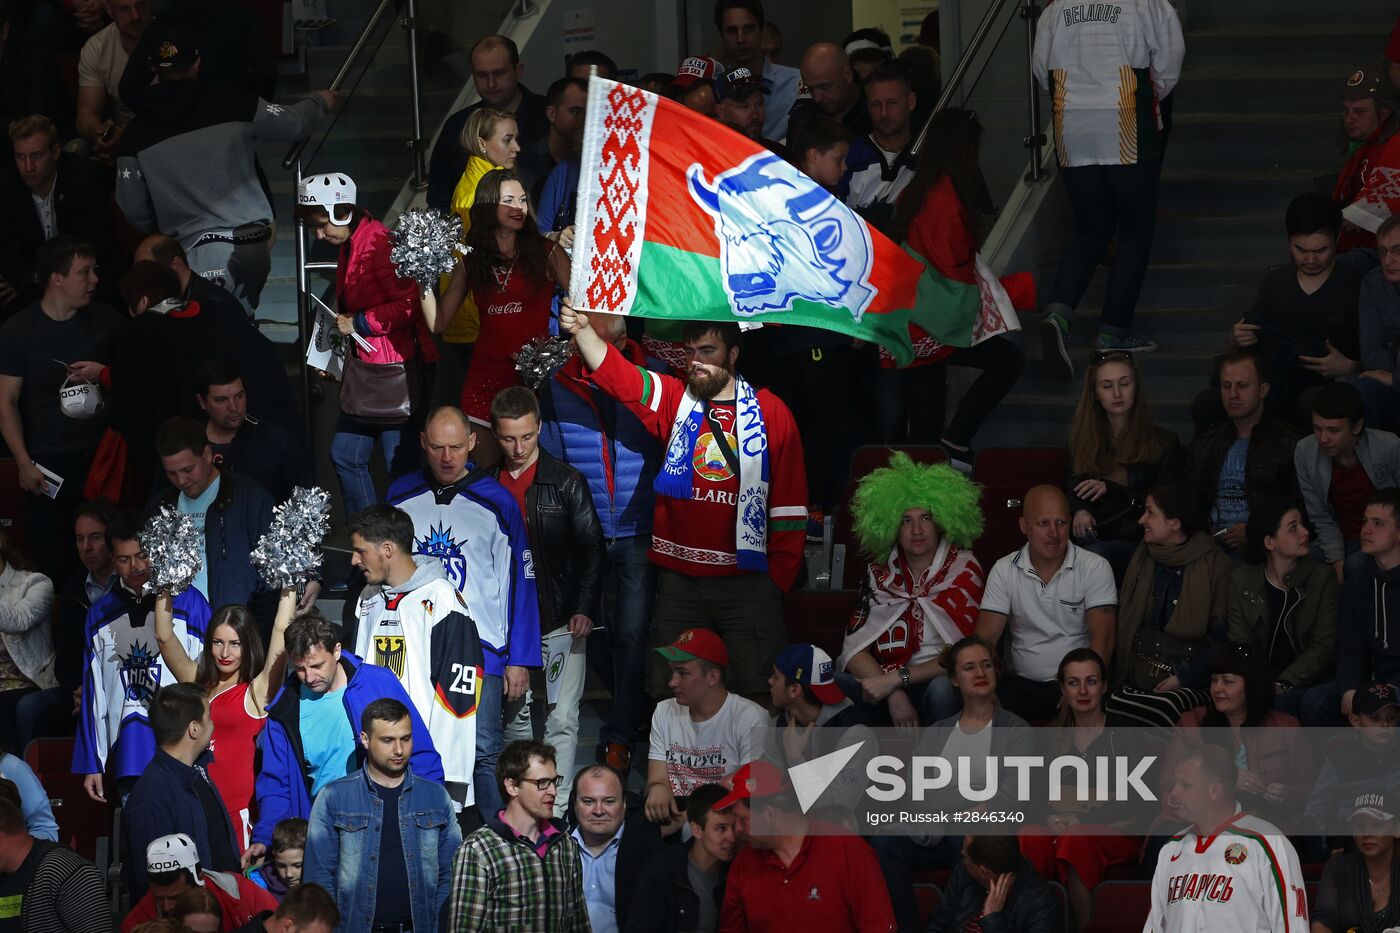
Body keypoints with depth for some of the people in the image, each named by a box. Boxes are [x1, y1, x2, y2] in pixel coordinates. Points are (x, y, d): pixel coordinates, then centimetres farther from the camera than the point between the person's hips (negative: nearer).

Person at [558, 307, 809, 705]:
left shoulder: (770, 413, 2)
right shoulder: (674, 399, 6)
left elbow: (789, 506, 2)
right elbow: (618, 374, -10)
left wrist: (779, 578, -2)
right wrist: (582, 331, -28)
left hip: (746, 581, -2)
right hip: (679, 579, 2)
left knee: (757, 690, -1)